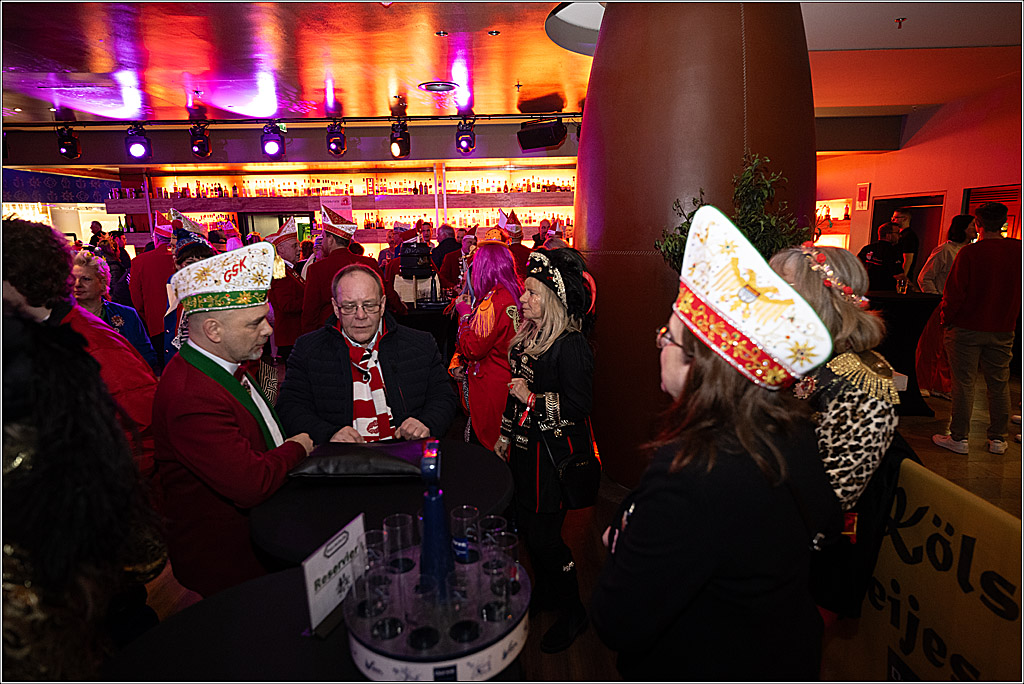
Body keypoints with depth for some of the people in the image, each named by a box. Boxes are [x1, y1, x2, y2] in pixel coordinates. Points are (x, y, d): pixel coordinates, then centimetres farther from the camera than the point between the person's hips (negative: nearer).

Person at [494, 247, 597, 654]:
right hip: (524, 446, 8)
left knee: (543, 535, 1)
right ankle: (544, 592, 44)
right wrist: (505, 436, 17)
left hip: (555, 452, -8)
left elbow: (580, 406, -21)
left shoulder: (571, 345, -21)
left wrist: (533, 398, -15)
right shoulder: (528, 334, 6)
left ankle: (573, 613, 25)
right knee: (525, 524, 19)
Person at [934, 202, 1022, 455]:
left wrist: (946, 319, 0)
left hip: (967, 328, -4)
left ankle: (959, 438, 9)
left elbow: (955, 292, -13)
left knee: (964, 383, 2)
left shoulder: (969, 253, -15)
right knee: (999, 385, 13)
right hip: (1003, 329, 4)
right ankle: (998, 439, 22)